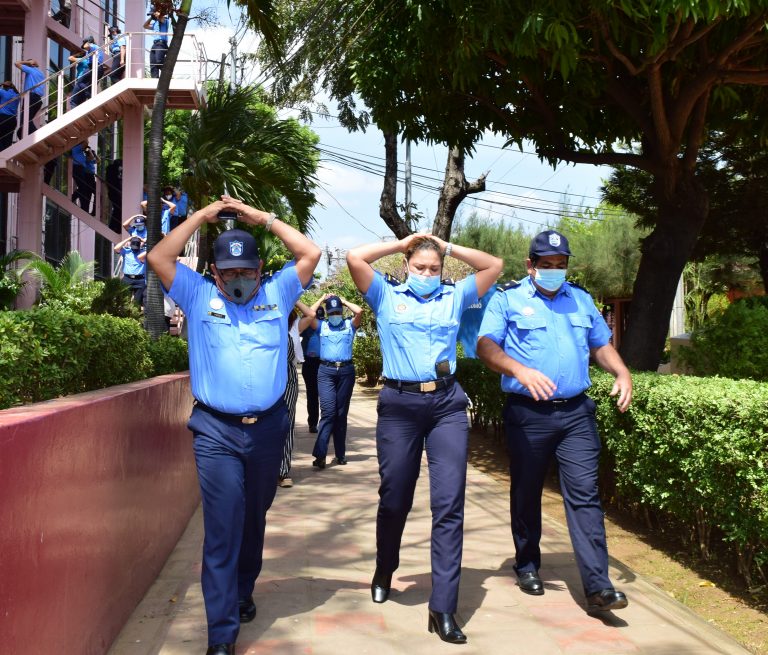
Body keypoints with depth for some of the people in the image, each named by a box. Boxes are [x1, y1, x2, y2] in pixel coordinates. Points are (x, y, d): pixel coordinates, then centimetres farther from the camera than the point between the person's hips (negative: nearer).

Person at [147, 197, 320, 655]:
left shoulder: (277, 294, 9)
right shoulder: (199, 296, 6)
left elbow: (311, 254, 6)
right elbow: (159, 258, 0)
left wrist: (265, 219, 8)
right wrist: (201, 217, 4)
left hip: (268, 427, 3)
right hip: (216, 431, -2)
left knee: (254, 520, 18)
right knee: (222, 528, -7)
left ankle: (244, 593, 39)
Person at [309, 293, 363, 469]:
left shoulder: (350, 325, 11)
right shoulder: (321, 326, 12)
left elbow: (359, 311, -6)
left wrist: (344, 301, 8)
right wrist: (322, 300, 9)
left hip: (346, 371, 1)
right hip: (326, 371, -1)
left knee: (341, 413, 7)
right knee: (328, 412, -12)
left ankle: (340, 453, 15)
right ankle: (320, 454, -15)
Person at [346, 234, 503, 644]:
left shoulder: (454, 297, 16)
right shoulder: (387, 295, 11)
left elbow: (494, 265, 17)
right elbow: (354, 258, -1)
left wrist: (447, 247, 15)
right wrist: (401, 243, 8)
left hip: (448, 404, 1)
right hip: (399, 405, -1)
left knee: (449, 504, -6)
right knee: (394, 499, 9)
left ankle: (443, 608, -3)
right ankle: (384, 572, 38)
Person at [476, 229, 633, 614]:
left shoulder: (580, 299, 15)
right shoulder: (508, 300, 1)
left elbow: (601, 344, 21)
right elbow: (486, 345, -11)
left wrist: (622, 372, 1)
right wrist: (519, 369, -29)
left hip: (576, 413, 2)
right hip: (528, 413, -2)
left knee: (584, 495, -4)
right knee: (526, 493, 11)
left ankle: (597, 586, -4)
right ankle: (527, 566, 30)